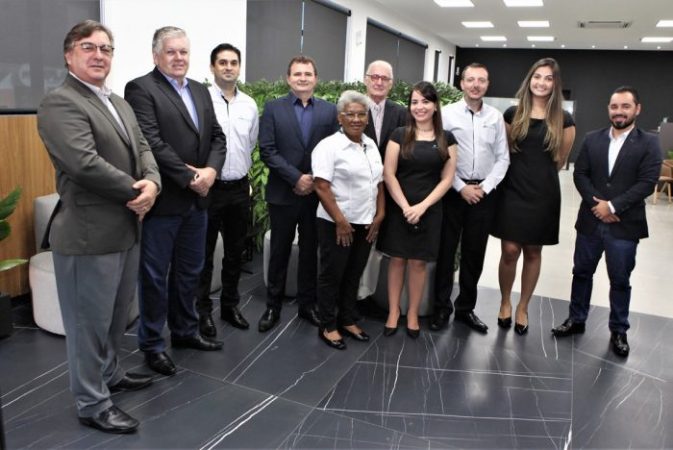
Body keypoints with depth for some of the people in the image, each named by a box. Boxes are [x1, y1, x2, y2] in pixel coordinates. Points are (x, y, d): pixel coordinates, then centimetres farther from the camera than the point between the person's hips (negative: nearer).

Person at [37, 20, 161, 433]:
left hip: (127, 229, 9)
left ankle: (110, 374, 42)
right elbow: (85, 163, -24)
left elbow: (143, 150, 10)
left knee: (117, 315, 22)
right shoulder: (60, 102, -13)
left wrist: (152, 183, -12)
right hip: (89, 234, -9)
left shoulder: (121, 104, 16)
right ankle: (93, 404, 20)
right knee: (90, 322, 5)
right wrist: (136, 192, -15)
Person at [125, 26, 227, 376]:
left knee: (189, 271, 17)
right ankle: (152, 344, 20)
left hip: (197, 199, 7)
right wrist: (189, 178, -18)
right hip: (163, 199, -7)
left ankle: (185, 331, 33)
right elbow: (152, 142, -19)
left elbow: (217, 136, 8)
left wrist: (211, 170, -10)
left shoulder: (200, 91, 14)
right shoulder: (141, 88, -8)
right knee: (155, 275, 5)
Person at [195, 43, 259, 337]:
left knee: (235, 251, 14)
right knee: (204, 252, 6)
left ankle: (230, 304, 30)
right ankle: (203, 310, 20)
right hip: (208, 187, -5)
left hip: (240, 188, 5)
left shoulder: (250, 105, 7)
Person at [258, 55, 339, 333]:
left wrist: (315, 180, -10)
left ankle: (307, 305, 24)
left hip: (316, 194, 2)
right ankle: (273, 306, 21)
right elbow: (267, 151, -8)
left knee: (310, 252, 11)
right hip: (283, 193, -1)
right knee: (279, 252, 8)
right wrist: (296, 177, -15)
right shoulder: (273, 108, 0)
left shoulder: (329, 110, 6)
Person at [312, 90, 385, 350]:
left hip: (365, 224, 6)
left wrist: (379, 215, 5)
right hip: (337, 224, -6)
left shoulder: (371, 146, 10)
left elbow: (379, 183, 14)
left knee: (353, 276, 15)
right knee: (332, 275, 5)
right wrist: (340, 221, -18)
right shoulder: (328, 146, -11)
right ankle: (328, 327, 17)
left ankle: (347, 321, 28)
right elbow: (321, 187, -17)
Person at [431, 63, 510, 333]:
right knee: (445, 250, 3)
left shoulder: (496, 117, 6)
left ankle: (466, 308, 23)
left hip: (484, 193, 3)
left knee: (474, 253, 10)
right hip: (453, 191, -2)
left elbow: (502, 158, 6)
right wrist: (461, 187, -11)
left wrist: (484, 187, -6)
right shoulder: (447, 113, -2)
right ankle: (442, 307, 16)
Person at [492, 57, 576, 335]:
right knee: (510, 251, -2)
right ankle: (505, 302, 22)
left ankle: (522, 308, 25)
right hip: (513, 191, 0)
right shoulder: (513, 114, 1)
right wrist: (520, 171, 10)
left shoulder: (563, 120, 0)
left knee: (533, 252, 9)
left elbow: (560, 161, 11)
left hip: (543, 194, 0)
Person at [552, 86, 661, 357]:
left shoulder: (649, 144, -3)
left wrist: (613, 206, -17)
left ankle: (618, 331, 24)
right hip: (590, 220, 3)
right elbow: (580, 174, 0)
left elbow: (647, 183, -11)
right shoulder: (592, 139, 6)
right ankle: (576, 319, 30)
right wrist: (597, 203, -13)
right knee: (582, 273, 14)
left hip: (625, 225, -3)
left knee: (620, 281, 8)